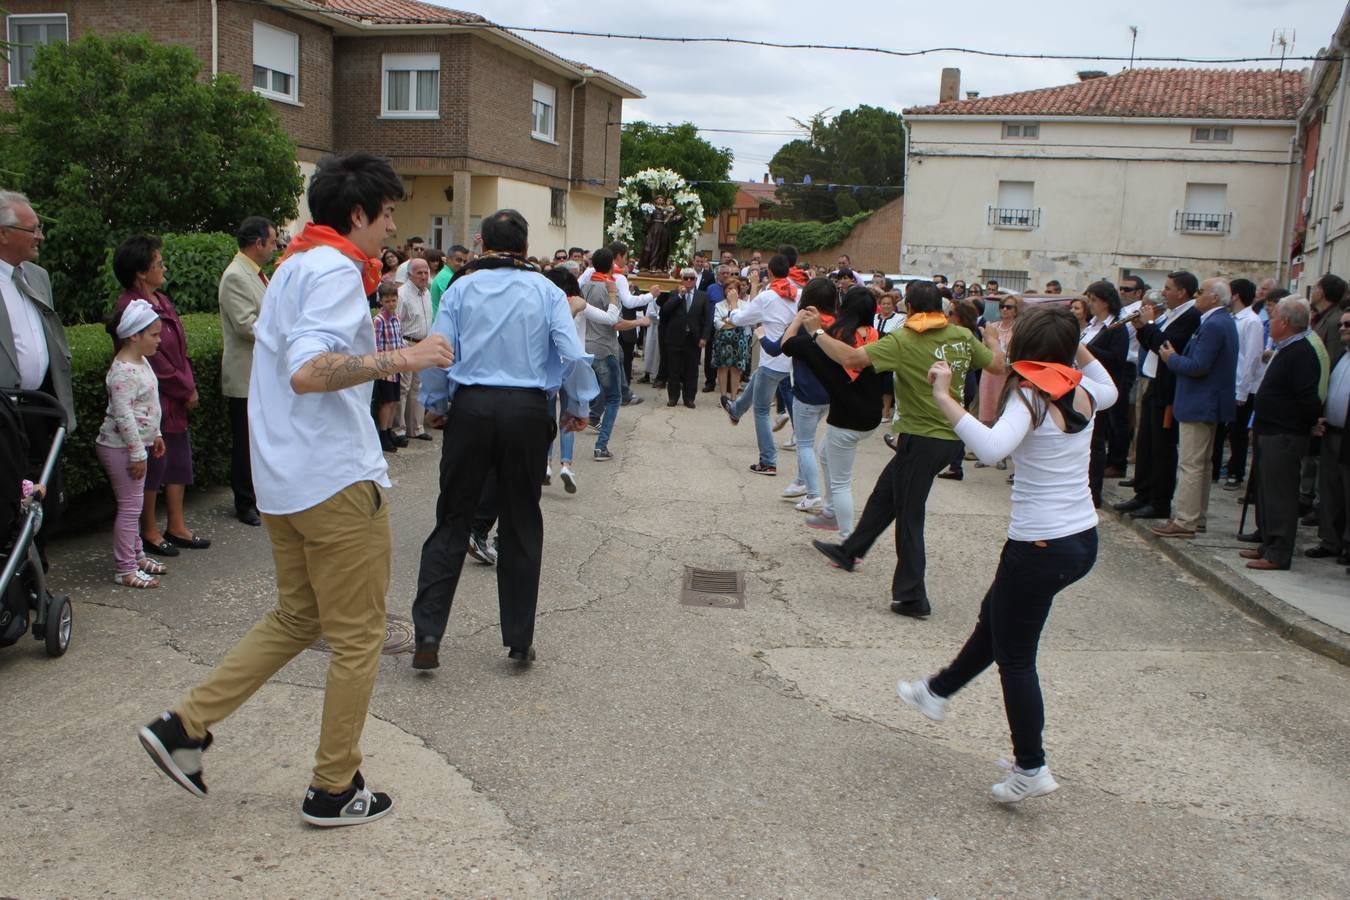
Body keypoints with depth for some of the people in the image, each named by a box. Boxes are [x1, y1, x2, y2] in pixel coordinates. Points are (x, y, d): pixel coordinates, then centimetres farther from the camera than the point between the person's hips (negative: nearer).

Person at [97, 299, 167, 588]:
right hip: (120, 447, -10)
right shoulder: (123, 371, -22)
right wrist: (137, 454, -22)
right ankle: (125, 570, 4)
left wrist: (155, 435, 23)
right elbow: (124, 416, -24)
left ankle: (136, 556, 30)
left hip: (137, 443, 10)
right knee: (130, 507, -4)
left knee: (133, 505, 18)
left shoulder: (141, 362, 9)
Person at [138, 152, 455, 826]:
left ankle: (184, 727, 18)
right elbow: (307, 371, -28)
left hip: (283, 479, 10)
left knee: (295, 618, 22)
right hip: (337, 479, -10)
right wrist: (400, 359, -27)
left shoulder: (294, 265, 16)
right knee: (358, 637, 4)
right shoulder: (336, 270, -15)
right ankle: (334, 790, 15)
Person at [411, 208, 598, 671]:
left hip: (471, 407, 0)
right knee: (521, 525, 10)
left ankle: (428, 633, 2)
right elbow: (574, 355, -4)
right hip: (527, 410, 0)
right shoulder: (546, 291, 3)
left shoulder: (462, 287, 4)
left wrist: (434, 405, 12)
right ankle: (520, 640, 16)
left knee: (452, 520, 8)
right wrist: (579, 406, 8)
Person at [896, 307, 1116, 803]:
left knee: (1015, 656, 9)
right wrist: (1077, 343, 23)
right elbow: (1110, 389, 29)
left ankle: (1031, 768, 17)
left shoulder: (1030, 396, -18)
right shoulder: (1082, 391, 3)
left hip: (1040, 547, -8)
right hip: (1084, 539, 8)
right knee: (995, 615, 27)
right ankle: (938, 691, 46)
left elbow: (992, 447, -37)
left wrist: (944, 398, -32)